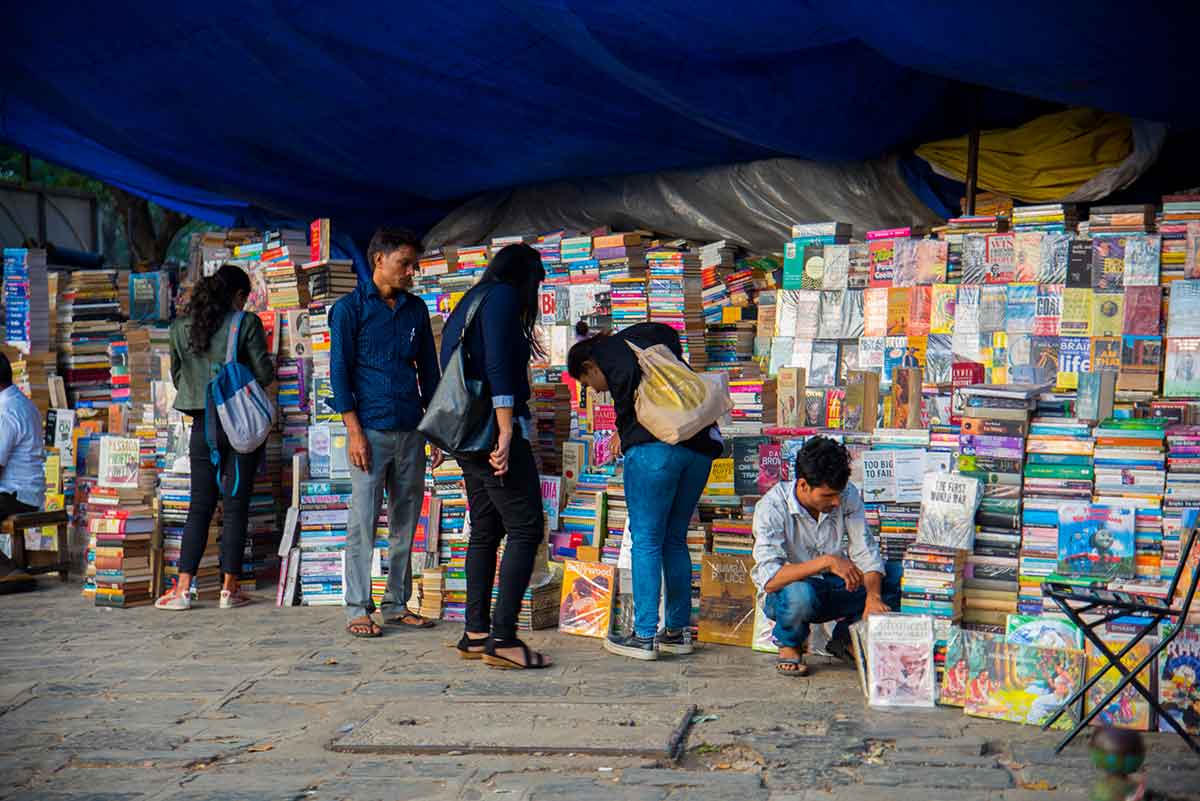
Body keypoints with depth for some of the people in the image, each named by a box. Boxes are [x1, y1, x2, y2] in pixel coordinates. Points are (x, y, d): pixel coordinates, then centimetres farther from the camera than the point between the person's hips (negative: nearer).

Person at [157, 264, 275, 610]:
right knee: (236, 506, 3)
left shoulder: (181, 327, 5)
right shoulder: (246, 323, -7)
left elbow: (177, 376, 14)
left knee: (200, 507, 8)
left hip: (202, 425, 3)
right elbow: (265, 374, -6)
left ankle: (183, 589, 3)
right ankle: (230, 588, 6)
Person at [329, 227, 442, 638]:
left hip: (411, 431, 5)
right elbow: (339, 370, -5)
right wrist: (354, 431, -12)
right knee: (363, 524, -4)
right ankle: (357, 609, 3)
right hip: (371, 431, -5)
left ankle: (399, 603, 18)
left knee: (406, 523, 9)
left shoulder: (416, 309, 13)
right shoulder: (350, 308, -1)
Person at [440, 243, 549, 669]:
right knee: (526, 528, -9)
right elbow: (498, 367, -18)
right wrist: (506, 432, -21)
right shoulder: (503, 297, -6)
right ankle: (502, 638, -15)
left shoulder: (467, 304, 22)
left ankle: (475, 634, 13)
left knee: (485, 531, 12)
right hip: (495, 429, -10)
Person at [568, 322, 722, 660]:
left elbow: (630, 374, -6)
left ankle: (645, 635, 2)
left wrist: (624, 429, 7)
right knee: (674, 540, 16)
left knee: (646, 540, 1)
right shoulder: (644, 340, 31)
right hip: (701, 446, 7)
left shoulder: (608, 349, 10)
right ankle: (678, 631, 19)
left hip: (655, 445, -7)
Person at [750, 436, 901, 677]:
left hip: (835, 589, 5)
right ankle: (789, 645, -5)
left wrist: (873, 598, -29)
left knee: (896, 575, -15)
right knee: (800, 593, -39)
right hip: (786, 594, -4)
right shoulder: (771, 508, -23)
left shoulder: (847, 495, -11)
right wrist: (827, 561, -41)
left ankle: (846, 637, 6)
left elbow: (866, 553, -10)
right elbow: (770, 580, -32)